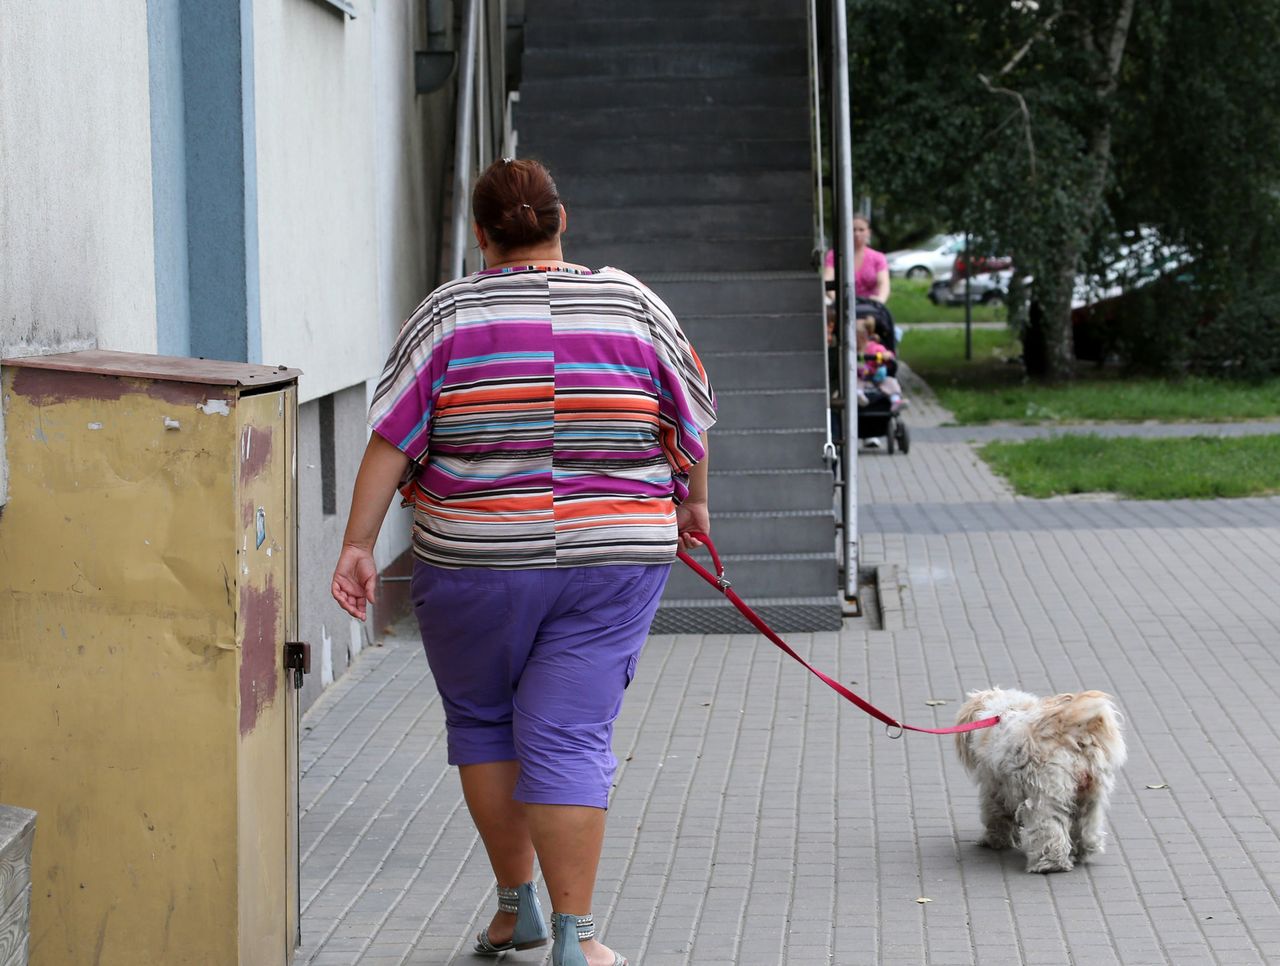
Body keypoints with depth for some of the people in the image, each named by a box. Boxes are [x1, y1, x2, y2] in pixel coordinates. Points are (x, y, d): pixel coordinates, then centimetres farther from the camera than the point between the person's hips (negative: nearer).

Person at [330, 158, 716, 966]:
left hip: (476, 566, -1)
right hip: (611, 564, 1)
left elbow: (392, 438, -7)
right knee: (570, 735, 2)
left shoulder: (449, 314, -2)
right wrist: (693, 503, 28)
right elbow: (693, 416, 13)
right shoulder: (632, 304, 4)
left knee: (482, 719, 18)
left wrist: (359, 544, -5)